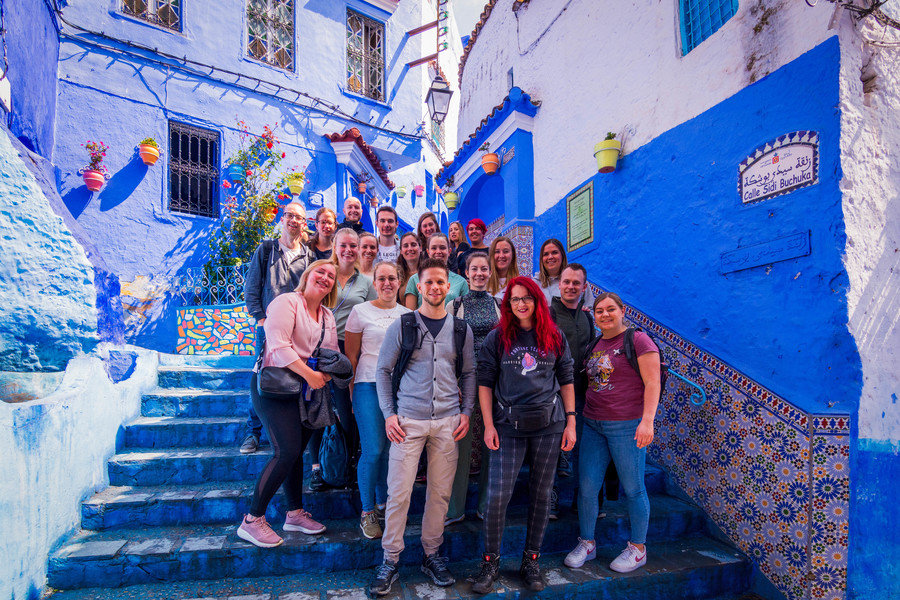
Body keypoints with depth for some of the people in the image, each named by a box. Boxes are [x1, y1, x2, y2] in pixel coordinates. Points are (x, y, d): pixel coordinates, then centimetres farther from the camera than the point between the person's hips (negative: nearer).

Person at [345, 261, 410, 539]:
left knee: (391, 450, 8)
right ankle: (367, 512, 14)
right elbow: (350, 355, 2)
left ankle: (383, 503, 28)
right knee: (373, 451, -5)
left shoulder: (407, 314, 11)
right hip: (370, 386, -3)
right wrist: (351, 391, -1)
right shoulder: (361, 311, 0)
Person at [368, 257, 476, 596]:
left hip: (447, 422, 2)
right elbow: (383, 370, 3)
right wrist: (388, 413, -4)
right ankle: (390, 561, 19)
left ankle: (432, 555, 28)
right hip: (408, 420, -2)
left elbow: (468, 373, 14)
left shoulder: (460, 329, 7)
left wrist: (466, 411, 4)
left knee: (440, 492, 10)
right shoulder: (402, 325, 0)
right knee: (398, 492, 1)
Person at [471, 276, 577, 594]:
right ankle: (490, 561, 18)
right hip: (508, 425, -1)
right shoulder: (496, 338, 1)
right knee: (497, 496, -3)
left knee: (541, 494, 11)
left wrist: (570, 422, 4)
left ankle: (531, 561, 28)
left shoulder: (555, 337, 6)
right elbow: (485, 382, 1)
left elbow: (566, 380, 9)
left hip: (549, 424, 2)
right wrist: (489, 425, -6)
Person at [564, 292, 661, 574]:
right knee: (586, 487, 7)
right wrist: (583, 418, 16)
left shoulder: (638, 340, -7)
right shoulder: (595, 345, 13)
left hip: (627, 426, -6)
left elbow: (652, 383, -12)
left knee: (633, 489, 8)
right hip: (593, 425, 6)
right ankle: (586, 544, 25)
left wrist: (647, 421, -20)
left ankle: (638, 549, 27)